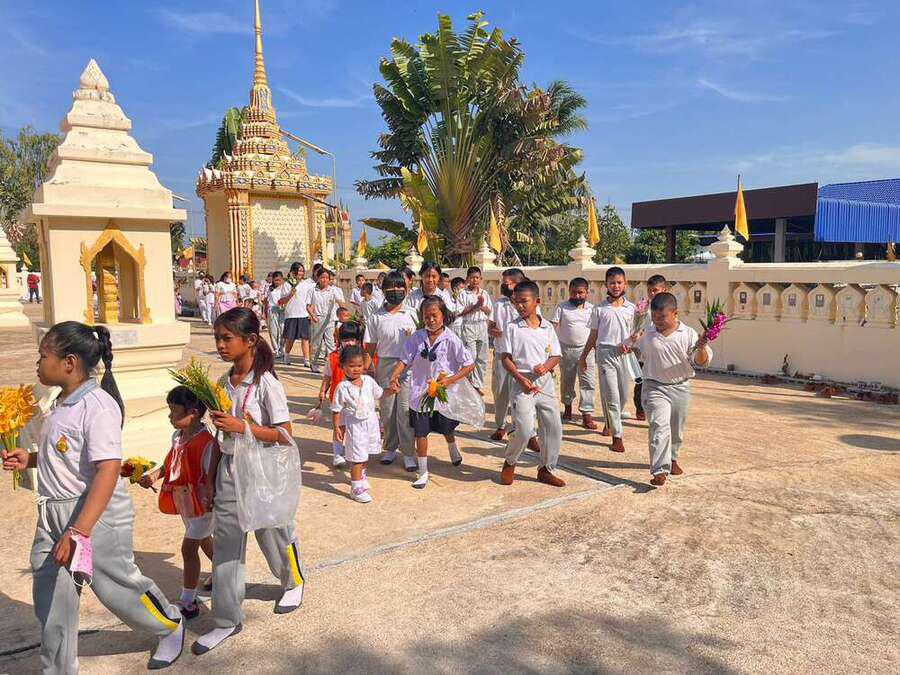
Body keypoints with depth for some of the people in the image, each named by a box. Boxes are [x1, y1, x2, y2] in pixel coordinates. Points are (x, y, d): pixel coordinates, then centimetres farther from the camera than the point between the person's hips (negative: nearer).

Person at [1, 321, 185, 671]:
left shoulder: (98, 406, -22)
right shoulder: (62, 403, 7)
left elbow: (108, 470, -29)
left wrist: (79, 532, -33)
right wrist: (30, 459, 6)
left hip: (96, 513, -8)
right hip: (54, 511, 8)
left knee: (116, 585, 8)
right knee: (50, 599, 12)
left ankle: (171, 626, 34)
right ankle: (58, 668, 30)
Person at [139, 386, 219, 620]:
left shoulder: (207, 443, -25)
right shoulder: (177, 436, 0)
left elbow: (211, 477, -24)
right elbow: (170, 463, 12)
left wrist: (211, 501, -28)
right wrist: (154, 475, -3)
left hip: (202, 503, -9)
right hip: (185, 502, 9)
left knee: (188, 548, -3)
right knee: (204, 540, 25)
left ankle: (188, 602, 10)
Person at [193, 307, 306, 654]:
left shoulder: (266, 383, -18)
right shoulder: (224, 383, 2)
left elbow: (284, 434, -18)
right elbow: (225, 433, 12)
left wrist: (242, 427, -26)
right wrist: (212, 477, 15)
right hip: (229, 469, 5)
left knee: (273, 535, 15)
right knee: (225, 546, 7)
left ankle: (294, 582, 45)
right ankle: (226, 621, 20)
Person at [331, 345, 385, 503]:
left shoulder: (369, 381, -2)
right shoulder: (342, 387, -15)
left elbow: (379, 394, 14)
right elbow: (336, 410, -9)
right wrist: (337, 427, -11)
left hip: (371, 421, 5)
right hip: (354, 424, -5)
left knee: (367, 453, 21)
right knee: (357, 457, -2)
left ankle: (361, 473, 47)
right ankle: (356, 487, 9)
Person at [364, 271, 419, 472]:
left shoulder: (410, 315, 2)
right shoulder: (377, 317, 4)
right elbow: (370, 346, 7)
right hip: (385, 365, 2)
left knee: (405, 410, -3)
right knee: (387, 410, 9)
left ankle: (408, 453, 6)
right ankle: (390, 448, 25)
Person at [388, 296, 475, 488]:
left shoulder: (451, 339, -13)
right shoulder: (417, 337, -4)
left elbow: (470, 365, -11)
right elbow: (405, 360, -2)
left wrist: (450, 380, -20)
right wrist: (393, 378, -20)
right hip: (420, 393, 1)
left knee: (446, 429, 19)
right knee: (420, 433, 3)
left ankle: (454, 451, 53)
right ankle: (423, 473, 19)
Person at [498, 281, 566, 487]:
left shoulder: (548, 327, 7)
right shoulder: (513, 328, -1)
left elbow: (556, 356, 8)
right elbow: (506, 358, -3)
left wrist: (546, 366, -14)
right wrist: (521, 378, -15)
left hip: (546, 383, 4)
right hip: (523, 383, -4)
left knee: (554, 428, 5)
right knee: (525, 430, -12)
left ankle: (545, 469, 22)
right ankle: (509, 463, 16)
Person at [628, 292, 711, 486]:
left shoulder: (688, 334, -4)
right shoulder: (647, 335, 0)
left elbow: (700, 361, -6)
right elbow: (636, 350, 19)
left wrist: (701, 349, -27)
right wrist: (626, 347, -2)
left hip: (680, 387, 2)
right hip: (655, 387, -1)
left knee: (676, 430, 17)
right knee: (659, 426, -18)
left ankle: (672, 459, 43)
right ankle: (660, 470, -22)